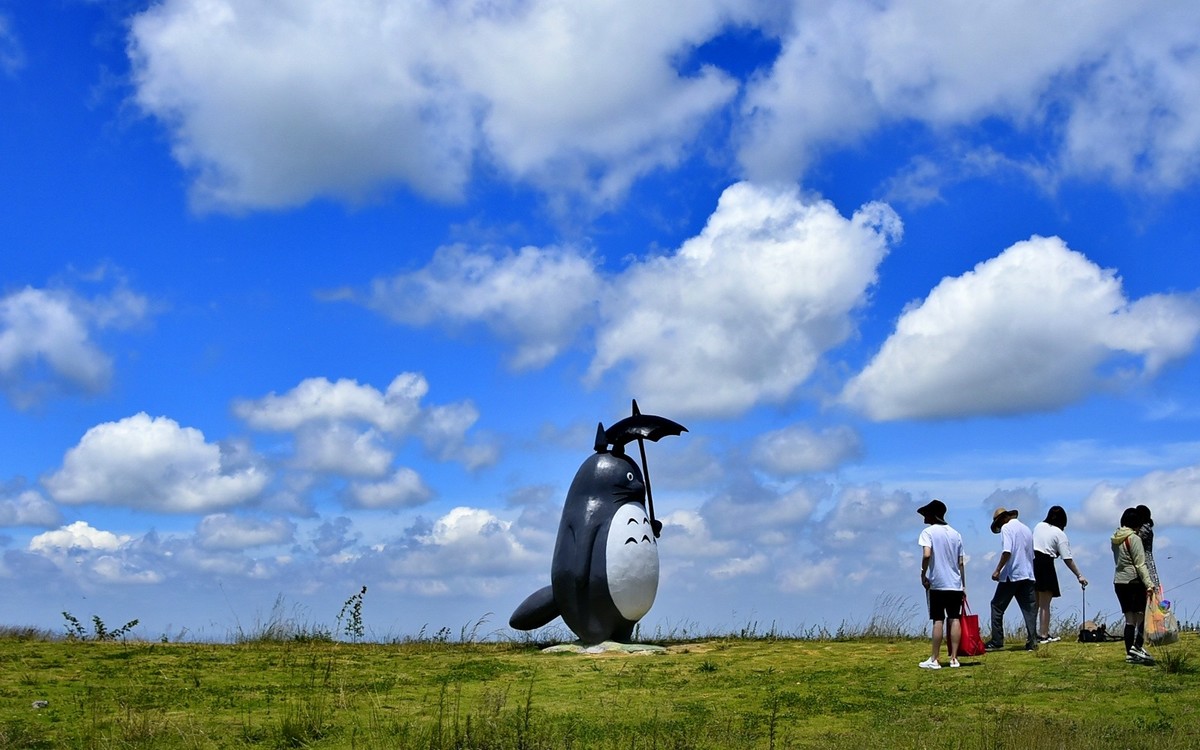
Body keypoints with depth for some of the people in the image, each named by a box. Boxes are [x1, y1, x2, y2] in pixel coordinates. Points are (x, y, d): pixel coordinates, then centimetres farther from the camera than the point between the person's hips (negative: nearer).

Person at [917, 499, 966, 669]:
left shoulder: (928, 532, -5)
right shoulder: (955, 533, 11)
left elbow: (926, 555, -21)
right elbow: (961, 563, 11)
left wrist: (923, 575, -9)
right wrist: (963, 585, 15)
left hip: (938, 584, -4)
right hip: (956, 584, 4)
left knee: (938, 620, -2)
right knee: (955, 620, 5)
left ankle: (934, 660, 0)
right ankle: (954, 658, 4)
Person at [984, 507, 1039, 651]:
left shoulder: (1007, 527, -6)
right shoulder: (1026, 529, 18)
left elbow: (1007, 551, -19)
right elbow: (1032, 553, 20)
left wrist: (998, 570, -15)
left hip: (1011, 575, -7)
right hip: (1027, 575, 7)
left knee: (997, 607, 3)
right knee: (1029, 608, 5)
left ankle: (996, 642, 2)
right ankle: (1032, 641, -1)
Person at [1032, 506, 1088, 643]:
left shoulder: (1038, 526, 12)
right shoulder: (1060, 534, -3)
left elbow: (1031, 545, 11)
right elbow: (1067, 559, -5)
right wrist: (1079, 576, -1)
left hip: (1031, 563, 5)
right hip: (1045, 565, -5)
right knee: (1045, 604, 4)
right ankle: (1044, 635, 6)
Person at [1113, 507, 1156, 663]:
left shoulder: (1115, 539, 12)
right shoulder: (1134, 538, -11)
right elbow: (1140, 564, -15)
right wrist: (1149, 583, -17)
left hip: (1119, 581, 7)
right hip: (1134, 581, -7)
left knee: (1129, 618, 8)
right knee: (1143, 615, -3)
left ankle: (1130, 653, 7)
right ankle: (1137, 646, -18)